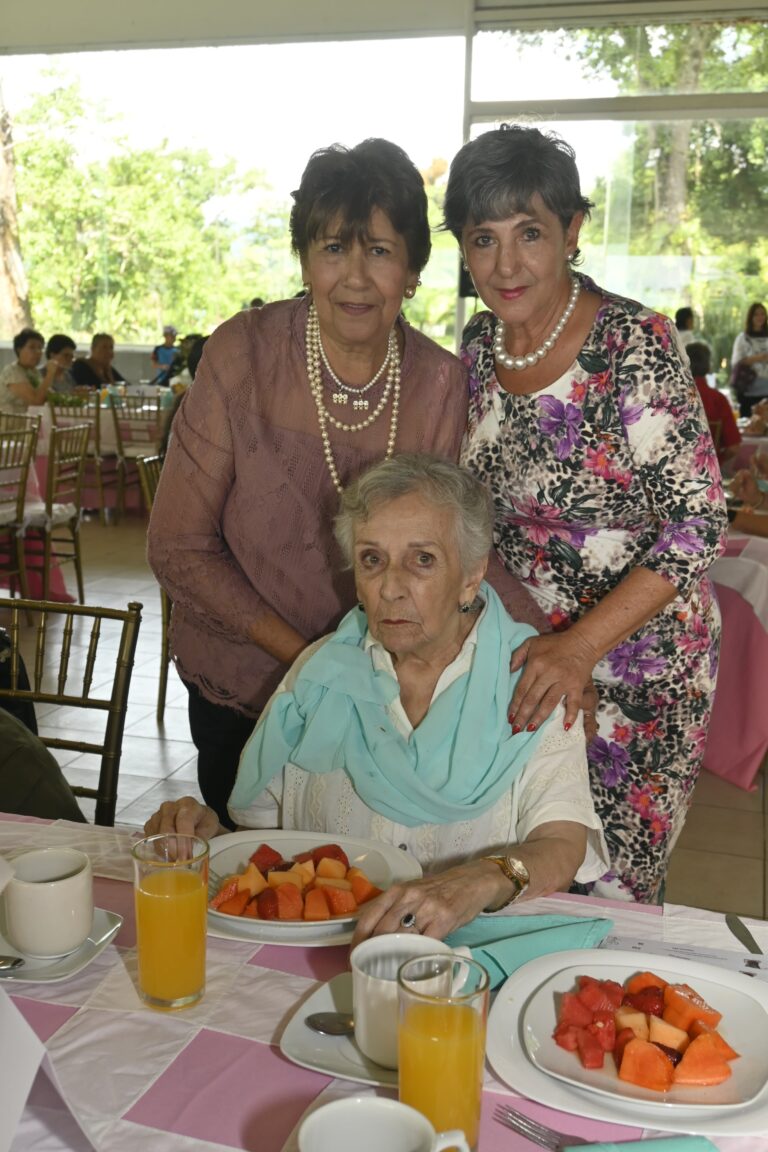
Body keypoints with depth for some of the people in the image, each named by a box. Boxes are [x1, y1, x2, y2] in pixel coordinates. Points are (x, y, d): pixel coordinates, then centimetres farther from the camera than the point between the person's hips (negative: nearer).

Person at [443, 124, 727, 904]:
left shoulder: (633, 345, -18)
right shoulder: (482, 341, 1)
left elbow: (699, 524, -20)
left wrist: (580, 647, -26)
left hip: (632, 655, -5)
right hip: (515, 647, 5)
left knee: (605, 888, 7)